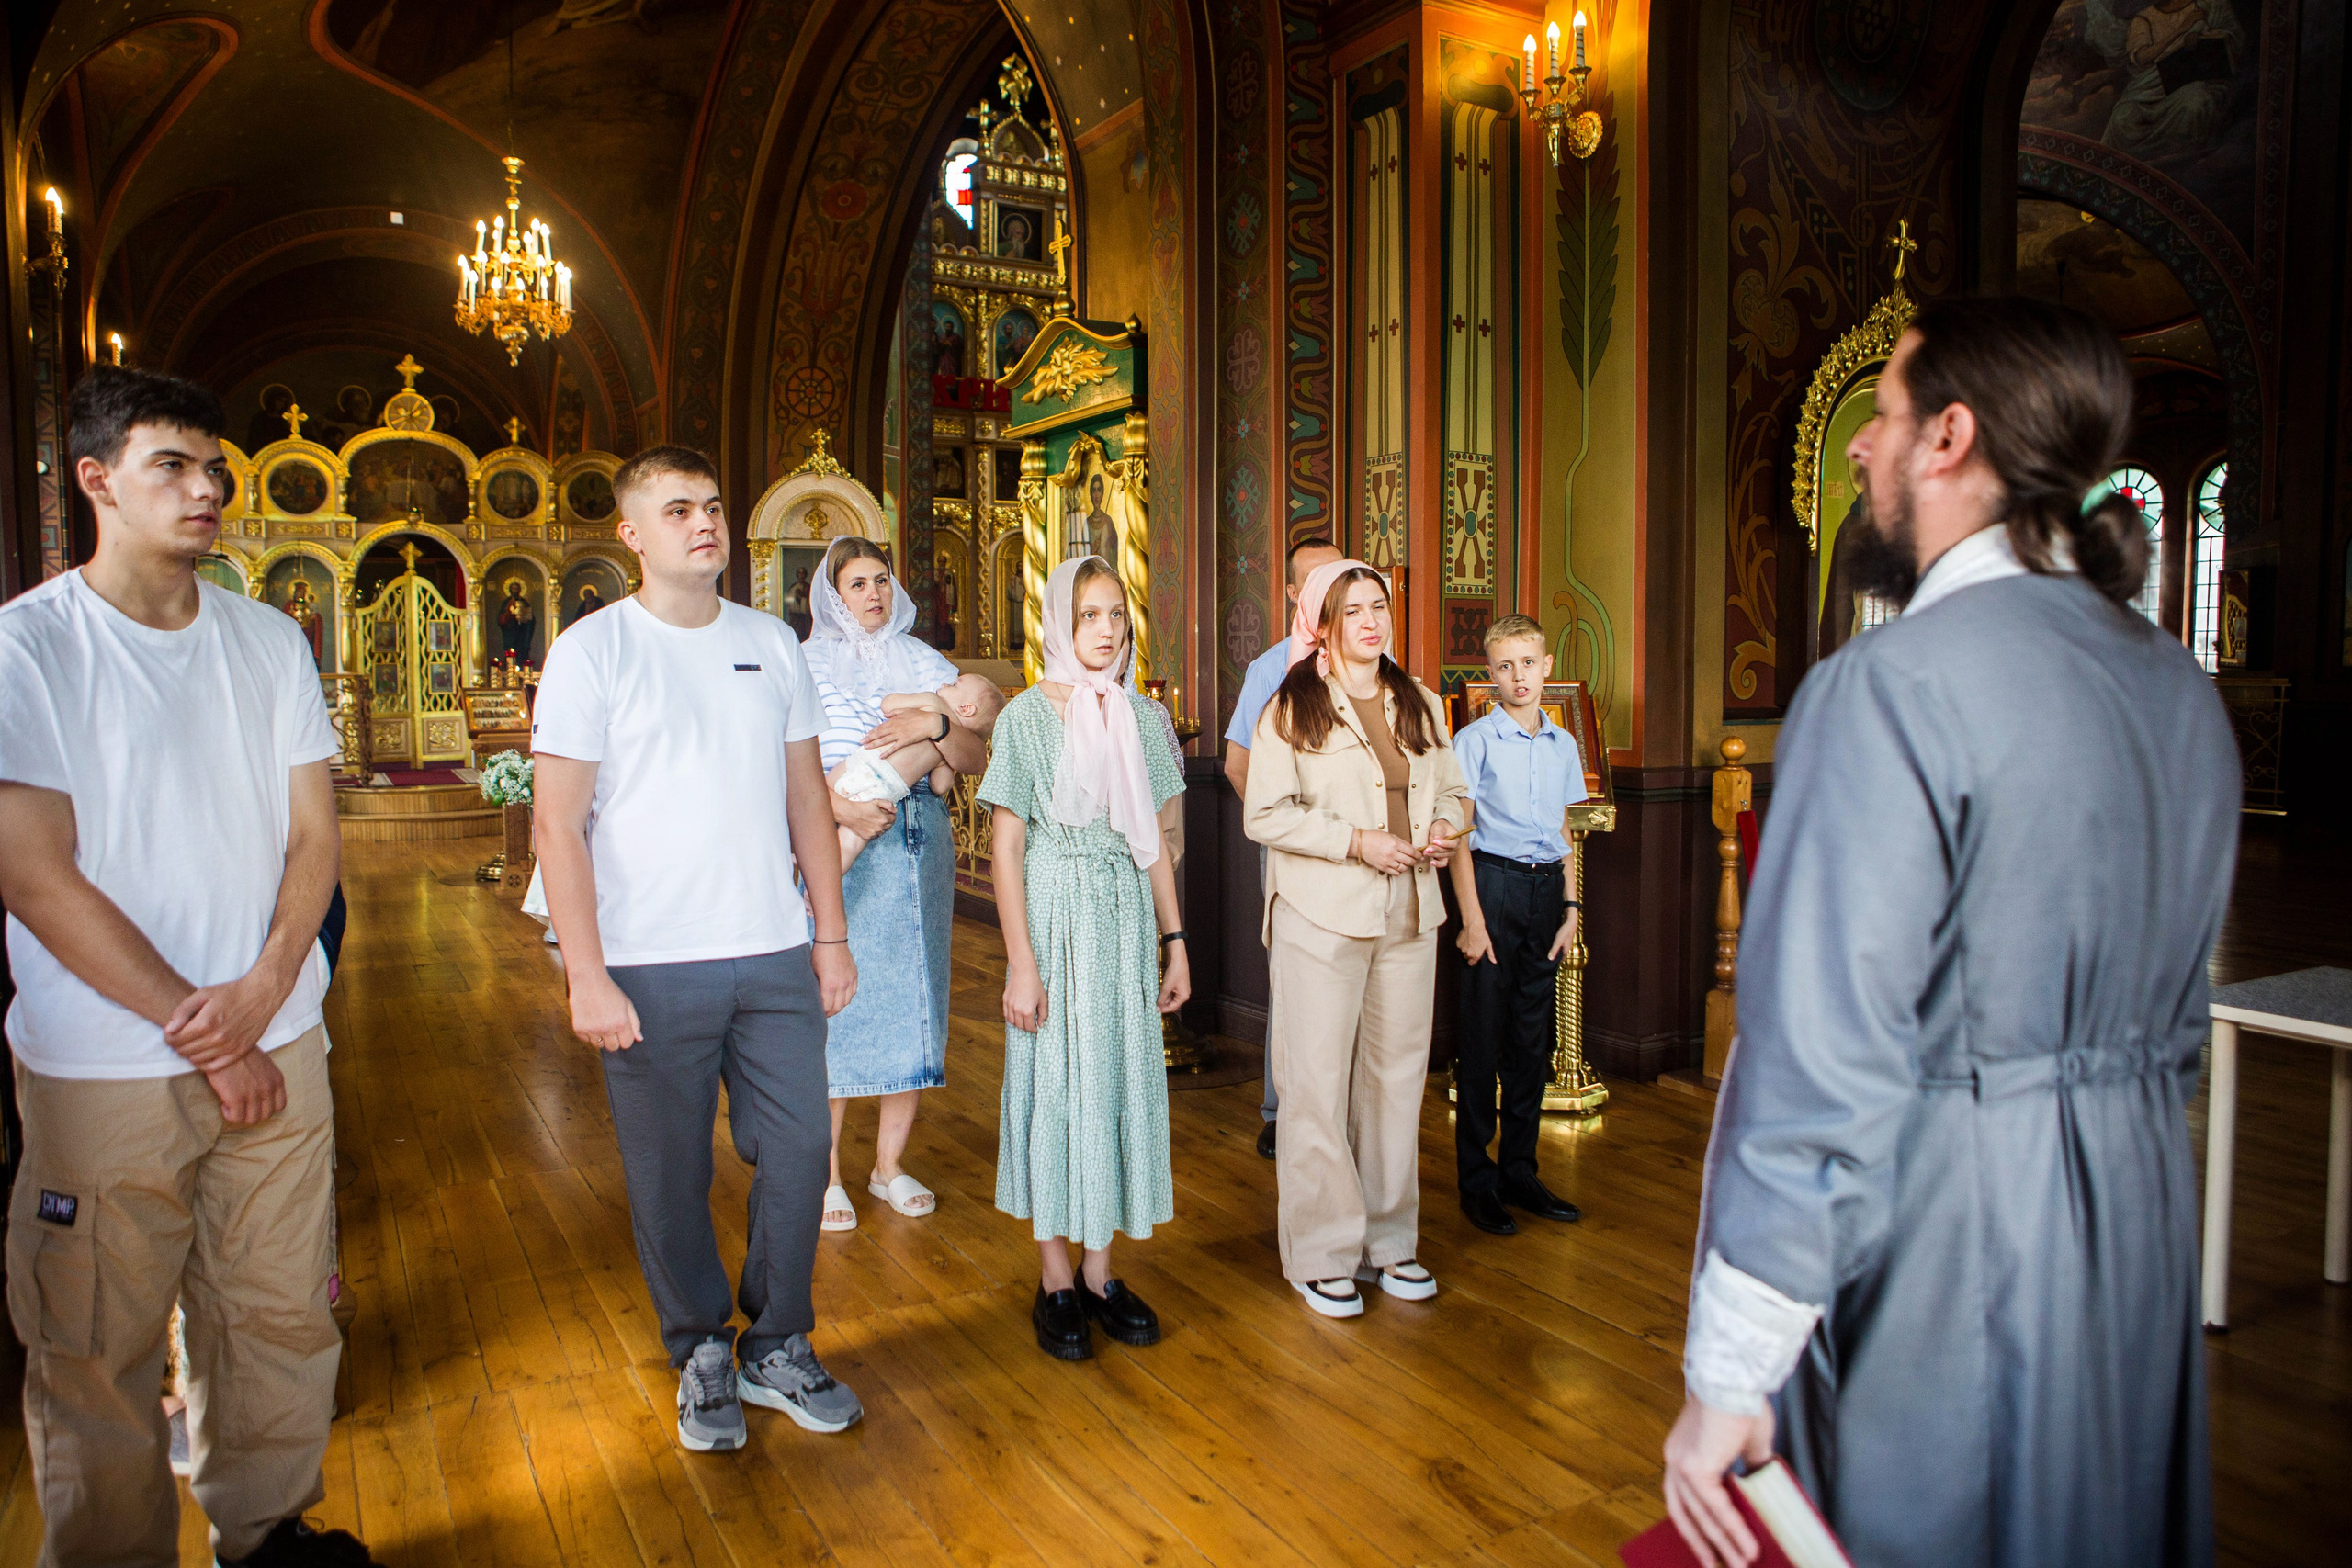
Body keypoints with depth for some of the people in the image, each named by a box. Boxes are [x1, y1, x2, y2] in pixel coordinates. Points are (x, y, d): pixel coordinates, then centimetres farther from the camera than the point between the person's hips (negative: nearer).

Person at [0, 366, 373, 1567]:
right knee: (99, 1357, 8)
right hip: (100, 1071, -3)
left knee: (280, 1321, 13)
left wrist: (263, 987, -11)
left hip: (276, 1047, 4)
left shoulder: (270, 641, 8)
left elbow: (313, 834, 6)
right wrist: (195, 1028, -12)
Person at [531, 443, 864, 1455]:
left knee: (797, 1151, 6)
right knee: (670, 1177, 7)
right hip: (651, 968, -3)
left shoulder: (773, 644, 10)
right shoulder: (593, 651, -3)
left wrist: (831, 935, 8)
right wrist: (587, 975, -13)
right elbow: (558, 824, -6)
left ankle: (777, 1349, 26)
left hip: (776, 957, 4)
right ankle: (701, 1357, 29)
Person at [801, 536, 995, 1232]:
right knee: (835, 1000, -3)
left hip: (918, 843, 3)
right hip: (838, 849, -3)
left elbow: (978, 756, 3)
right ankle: (827, 1173, 10)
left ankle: (890, 1164, 17)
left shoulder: (923, 661, 13)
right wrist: (841, 807, -22)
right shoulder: (809, 664, 5)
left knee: (910, 998, 5)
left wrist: (934, 725, -15)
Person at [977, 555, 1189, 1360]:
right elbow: (1007, 847, -7)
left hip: (1128, 918, 4)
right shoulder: (1028, 716, -5)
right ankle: (1055, 1280, 16)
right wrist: (1021, 963, -12)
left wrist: (1175, 941, 9)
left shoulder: (1142, 716, 8)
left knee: (1120, 1077, 7)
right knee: (1053, 1081, 2)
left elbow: (1154, 841, 12)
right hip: (1056, 916, -4)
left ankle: (1101, 1270, 21)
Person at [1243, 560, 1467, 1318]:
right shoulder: (1291, 710, -4)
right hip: (1322, 918, -5)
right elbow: (1265, 814, -9)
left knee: (1397, 1075, 10)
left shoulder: (1419, 705, 14)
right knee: (1317, 1082, -1)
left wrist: (1445, 827, -1)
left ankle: (1388, 1240, 24)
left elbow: (1452, 787, 21)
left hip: (1409, 916, 5)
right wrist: (1357, 841, -16)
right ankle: (1322, 1254, 12)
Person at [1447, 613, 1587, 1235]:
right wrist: (1472, 920, -11)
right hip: (1494, 883, -5)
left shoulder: (1563, 745, 11)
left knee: (1533, 1037, 10)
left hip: (1545, 887, 5)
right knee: (1484, 1037, -1)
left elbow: (1563, 834, 16)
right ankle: (1477, 1179, 9)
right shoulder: (1475, 741, -4)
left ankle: (1520, 1171, 21)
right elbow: (1459, 836, -6)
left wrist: (1571, 908, 9)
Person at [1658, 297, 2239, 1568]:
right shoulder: (2182, 690, 6)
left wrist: (1726, 1380, -18)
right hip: (2136, 1214, 8)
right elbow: (2178, 1011, 14)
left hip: (1935, 1233, -8)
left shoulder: (1888, 686, -20)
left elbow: (1823, 1058, -24)